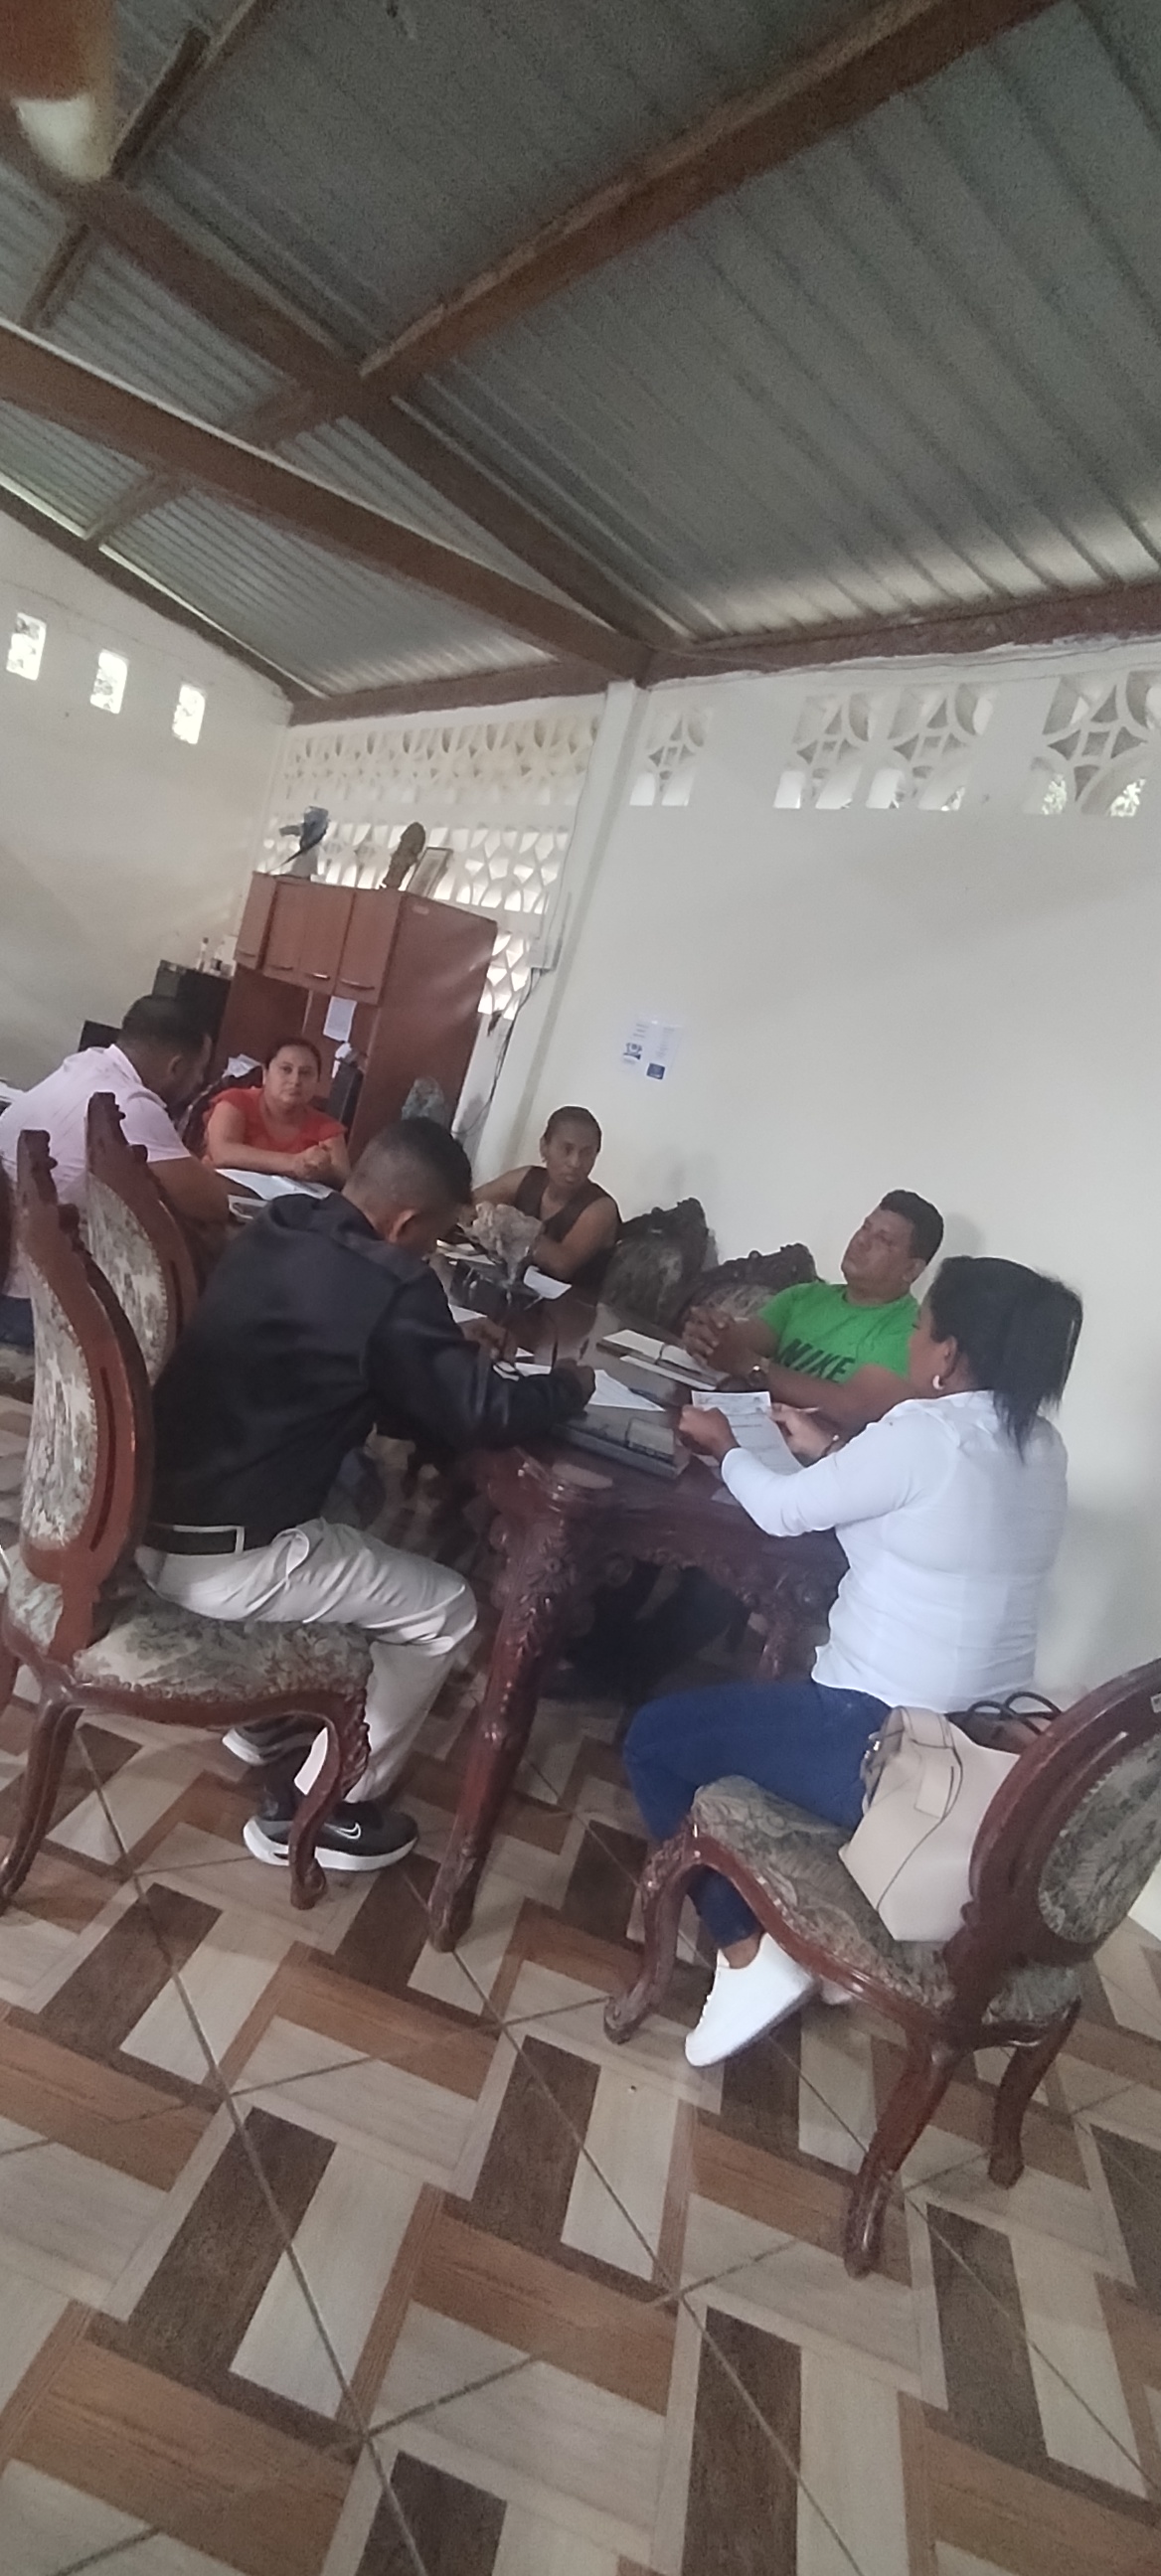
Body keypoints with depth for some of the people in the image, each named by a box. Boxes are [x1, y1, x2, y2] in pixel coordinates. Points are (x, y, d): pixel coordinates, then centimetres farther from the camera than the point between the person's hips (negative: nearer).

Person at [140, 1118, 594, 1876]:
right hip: (223, 1559, -9)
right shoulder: (391, 1287, -19)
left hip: (147, 1517, 9)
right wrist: (570, 1385, 6)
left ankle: (270, 1713, 36)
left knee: (353, 1508, 31)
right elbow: (481, 1414, -11)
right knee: (445, 1610, 6)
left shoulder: (279, 1228, 6)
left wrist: (451, 1344, 16)